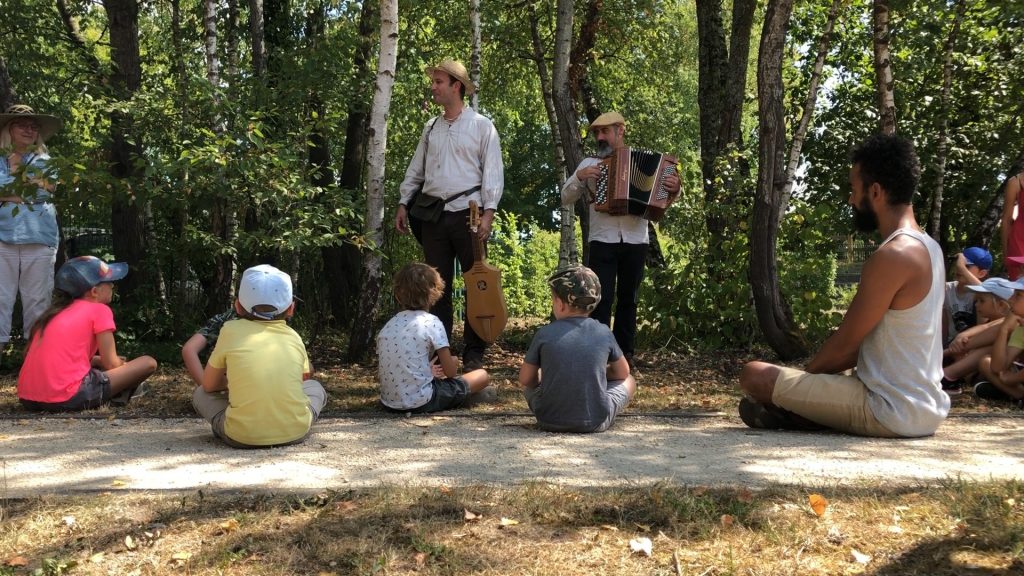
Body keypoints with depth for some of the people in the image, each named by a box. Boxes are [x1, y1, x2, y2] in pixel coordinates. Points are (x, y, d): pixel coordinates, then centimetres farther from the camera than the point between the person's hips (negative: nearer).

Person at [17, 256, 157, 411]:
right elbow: (111, 364, 2)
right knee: (148, 363, -2)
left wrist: (99, 360, 30)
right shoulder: (99, 310, 0)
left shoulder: (57, 311, 21)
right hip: (66, 399, -8)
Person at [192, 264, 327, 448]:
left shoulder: (231, 330, 5)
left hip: (242, 436, -1)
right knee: (314, 387, 31)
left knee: (200, 393, 25)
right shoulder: (293, 337, 11)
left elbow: (209, 385, 14)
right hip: (294, 431, 1)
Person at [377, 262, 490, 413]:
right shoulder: (431, 322, -9)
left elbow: (380, 373, 13)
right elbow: (450, 372, -8)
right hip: (420, 402, -6)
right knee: (483, 375, 10)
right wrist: (452, 362, 17)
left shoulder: (388, 325, 7)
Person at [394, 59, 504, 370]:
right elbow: (415, 170, 17)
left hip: (468, 213, -4)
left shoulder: (481, 126, 1)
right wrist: (403, 204, 7)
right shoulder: (431, 128, 15)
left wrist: (488, 213, -14)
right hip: (434, 215, 5)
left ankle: (474, 353, 6)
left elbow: (493, 172, -5)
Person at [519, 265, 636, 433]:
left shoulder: (544, 334, -7)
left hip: (549, 420, 1)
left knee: (528, 380, 29)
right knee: (628, 381, 24)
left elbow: (525, 379, 3)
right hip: (595, 422, 0)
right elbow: (623, 372, 11)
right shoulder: (604, 333, -4)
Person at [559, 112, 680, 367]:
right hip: (602, 241, -1)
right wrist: (579, 177, -9)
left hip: (635, 242, 1)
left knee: (628, 299, 10)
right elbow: (566, 198, 9)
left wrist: (674, 189, -14)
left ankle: (625, 352, 19)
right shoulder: (589, 163, 10)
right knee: (601, 298, -7)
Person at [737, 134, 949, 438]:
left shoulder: (891, 257, -21)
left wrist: (804, 375, 2)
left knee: (755, 375, -14)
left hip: (892, 412, -10)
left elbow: (844, 345, -16)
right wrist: (810, 375, 13)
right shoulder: (929, 247, 9)